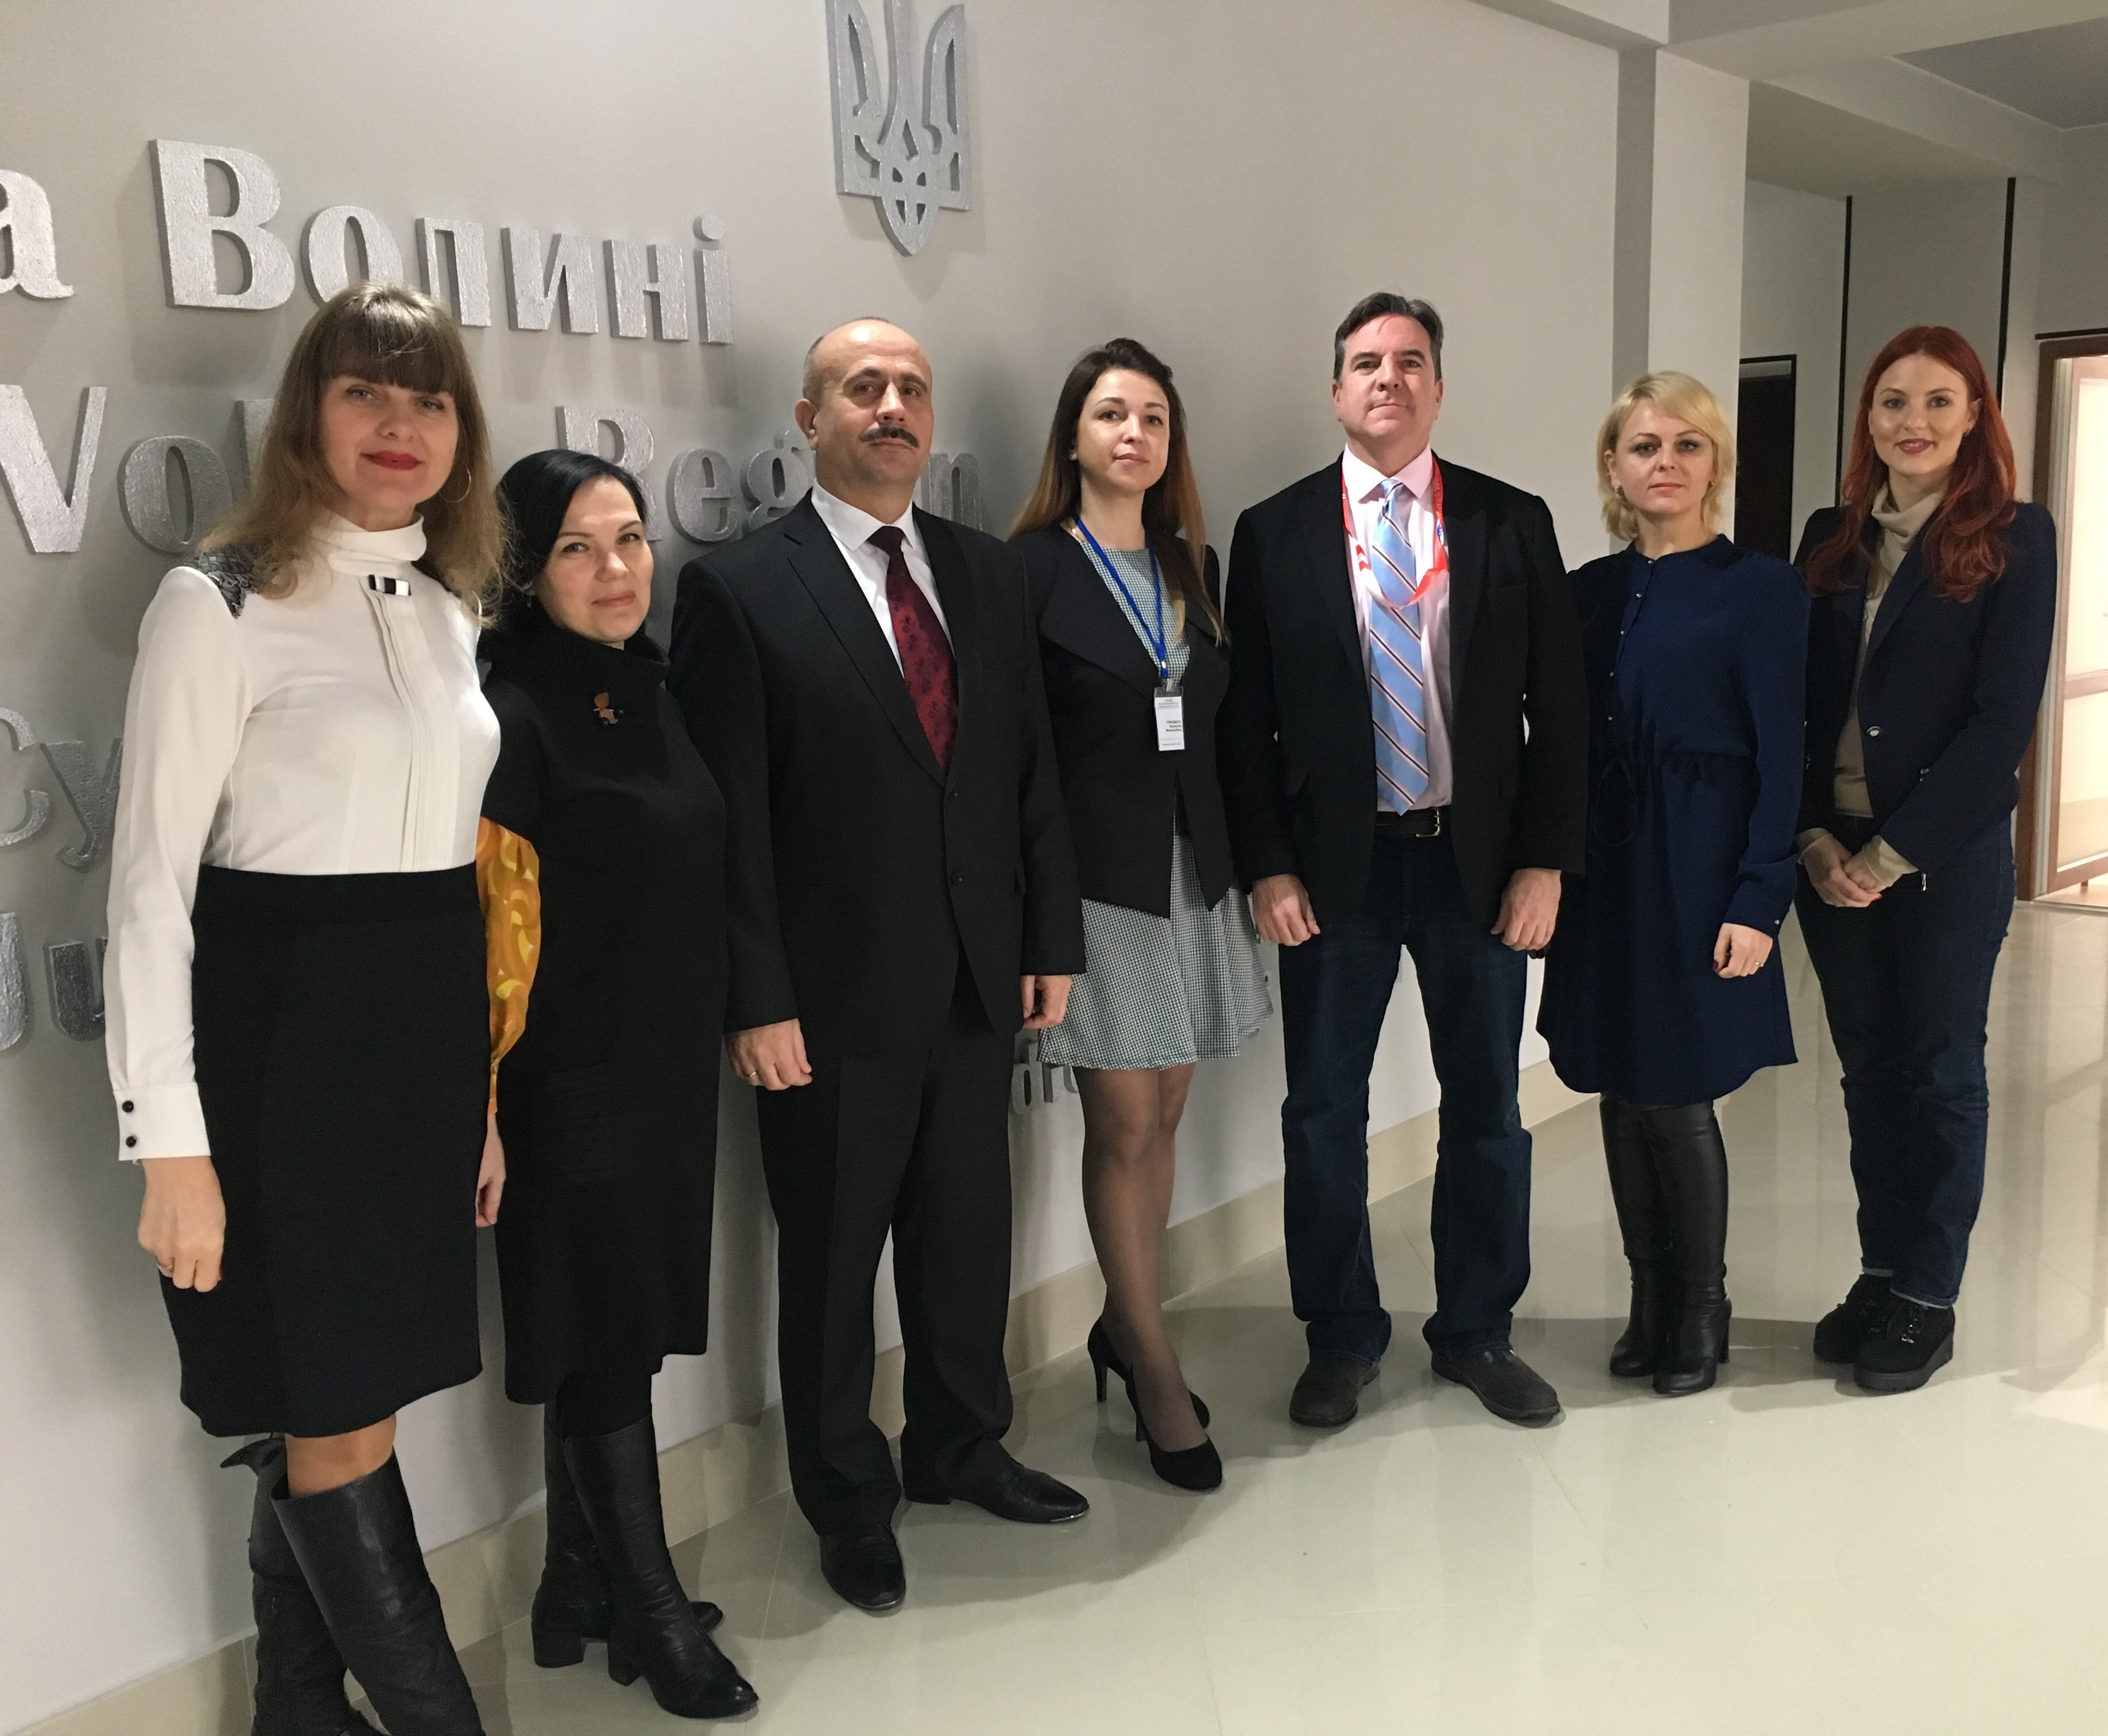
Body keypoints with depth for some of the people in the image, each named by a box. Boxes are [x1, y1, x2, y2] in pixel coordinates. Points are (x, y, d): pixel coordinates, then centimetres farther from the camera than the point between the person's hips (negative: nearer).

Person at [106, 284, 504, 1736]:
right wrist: (171, 1140, -14)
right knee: (340, 1413, 4)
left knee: (327, 1412, 16)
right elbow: (152, 880, -10)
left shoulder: (448, 607, 11)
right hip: (284, 1034, -6)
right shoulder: (220, 602, -9)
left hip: (425, 1030, 6)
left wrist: (485, 1093, 14)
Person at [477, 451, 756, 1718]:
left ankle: (583, 1592, 32)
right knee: (602, 1340, 5)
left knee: (614, 1338, 16)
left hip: (669, 1075, 8)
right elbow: (493, 921, -17)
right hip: (570, 1085, -7)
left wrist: (729, 1029, 17)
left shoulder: (652, 687, 8)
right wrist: (478, 1109, -17)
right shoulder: (512, 716, -15)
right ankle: (655, 1614, 21)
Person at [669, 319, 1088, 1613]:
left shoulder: (991, 574, 8)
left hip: (977, 983, 5)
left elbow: (1032, 771, 9)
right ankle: (849, 1501, 31)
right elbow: (730, 816, -11)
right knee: (833, 1260, 11)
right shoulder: (739, 588, -8)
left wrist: (1052, 939, 6)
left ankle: (962, 1447, 41)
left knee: (970, 1237, 18)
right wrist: (756, 1001, -14)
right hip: (834, 999, -4)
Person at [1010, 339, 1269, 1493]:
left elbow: (1219, 728, 13)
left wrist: (1246, 865, 8)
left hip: (1193, 870, 6)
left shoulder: (1197, 567, 11)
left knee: (1163, 1112, 12)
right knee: (1123, 1123, 1)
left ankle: (1125, 1324, 29)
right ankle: (1155, 1367, 15)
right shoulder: (1032, 569, -7)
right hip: (1098, 873, -6)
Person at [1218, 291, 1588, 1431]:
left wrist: (1545, 862, -4)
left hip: (1481, 862, 1)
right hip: (1334, 865, -1)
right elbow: (1245, 720, 0)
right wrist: (1266, 865, -7)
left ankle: (1478, 1334, 29)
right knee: (1324, 1113, 8)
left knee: (1485, 1110, 11)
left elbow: (1557, 705, 1)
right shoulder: (1274, 534, 1)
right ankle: (1341, 1340, 25)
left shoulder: (1513, 524, 3)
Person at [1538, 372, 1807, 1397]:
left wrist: (1758, 901, -13)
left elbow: (1779, 756, -7)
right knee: (1622, 1094, 10)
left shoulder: (1761, 589, -4)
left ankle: (1701, 1310, 20)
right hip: (1600, 877, 5)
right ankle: (1650, 1300, 26)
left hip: (1698, 879, -4)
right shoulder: (1588, 592, 8)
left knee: (1677, 1098, -1)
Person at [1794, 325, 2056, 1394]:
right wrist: (1818, 841, -7)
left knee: (1941, 1072, 7)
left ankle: (1929, 1298, 19)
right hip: (1833, 857, 4)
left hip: (1949, 858, -4)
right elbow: (1797, 700, 5)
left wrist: (1892, 853, -15)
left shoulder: (2014, 539, -5)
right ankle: (1880, 1273, 25)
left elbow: (2001, 720, -12)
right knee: (1869, 1069, 12)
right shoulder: (1832, 539, 8)